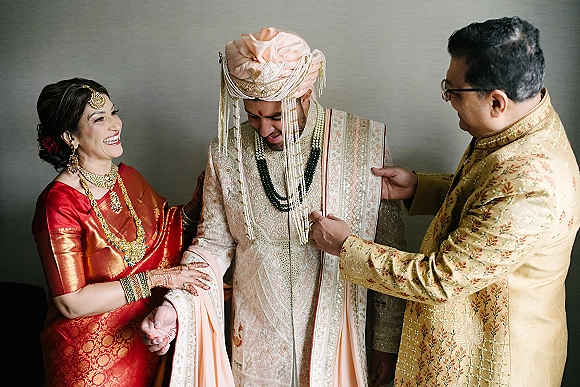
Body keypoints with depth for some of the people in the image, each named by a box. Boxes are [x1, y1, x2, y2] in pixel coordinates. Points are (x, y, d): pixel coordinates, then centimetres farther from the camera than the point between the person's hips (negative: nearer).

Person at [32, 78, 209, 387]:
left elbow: (167, 226, 10)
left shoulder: (128, 177, -1)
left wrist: (196, 203, -9)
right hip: (94, 356, -6)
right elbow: (72, 303, -23)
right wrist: (154, 278, -23)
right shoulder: (59, 203, -22)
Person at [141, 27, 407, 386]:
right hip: (258, 339, 1)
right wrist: (175, 304, -15)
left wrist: (387, 341, -1)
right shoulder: (227, 152, -7)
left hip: (336, 334, -1)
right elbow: (213, 243, 2)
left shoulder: (365, 143, -12)